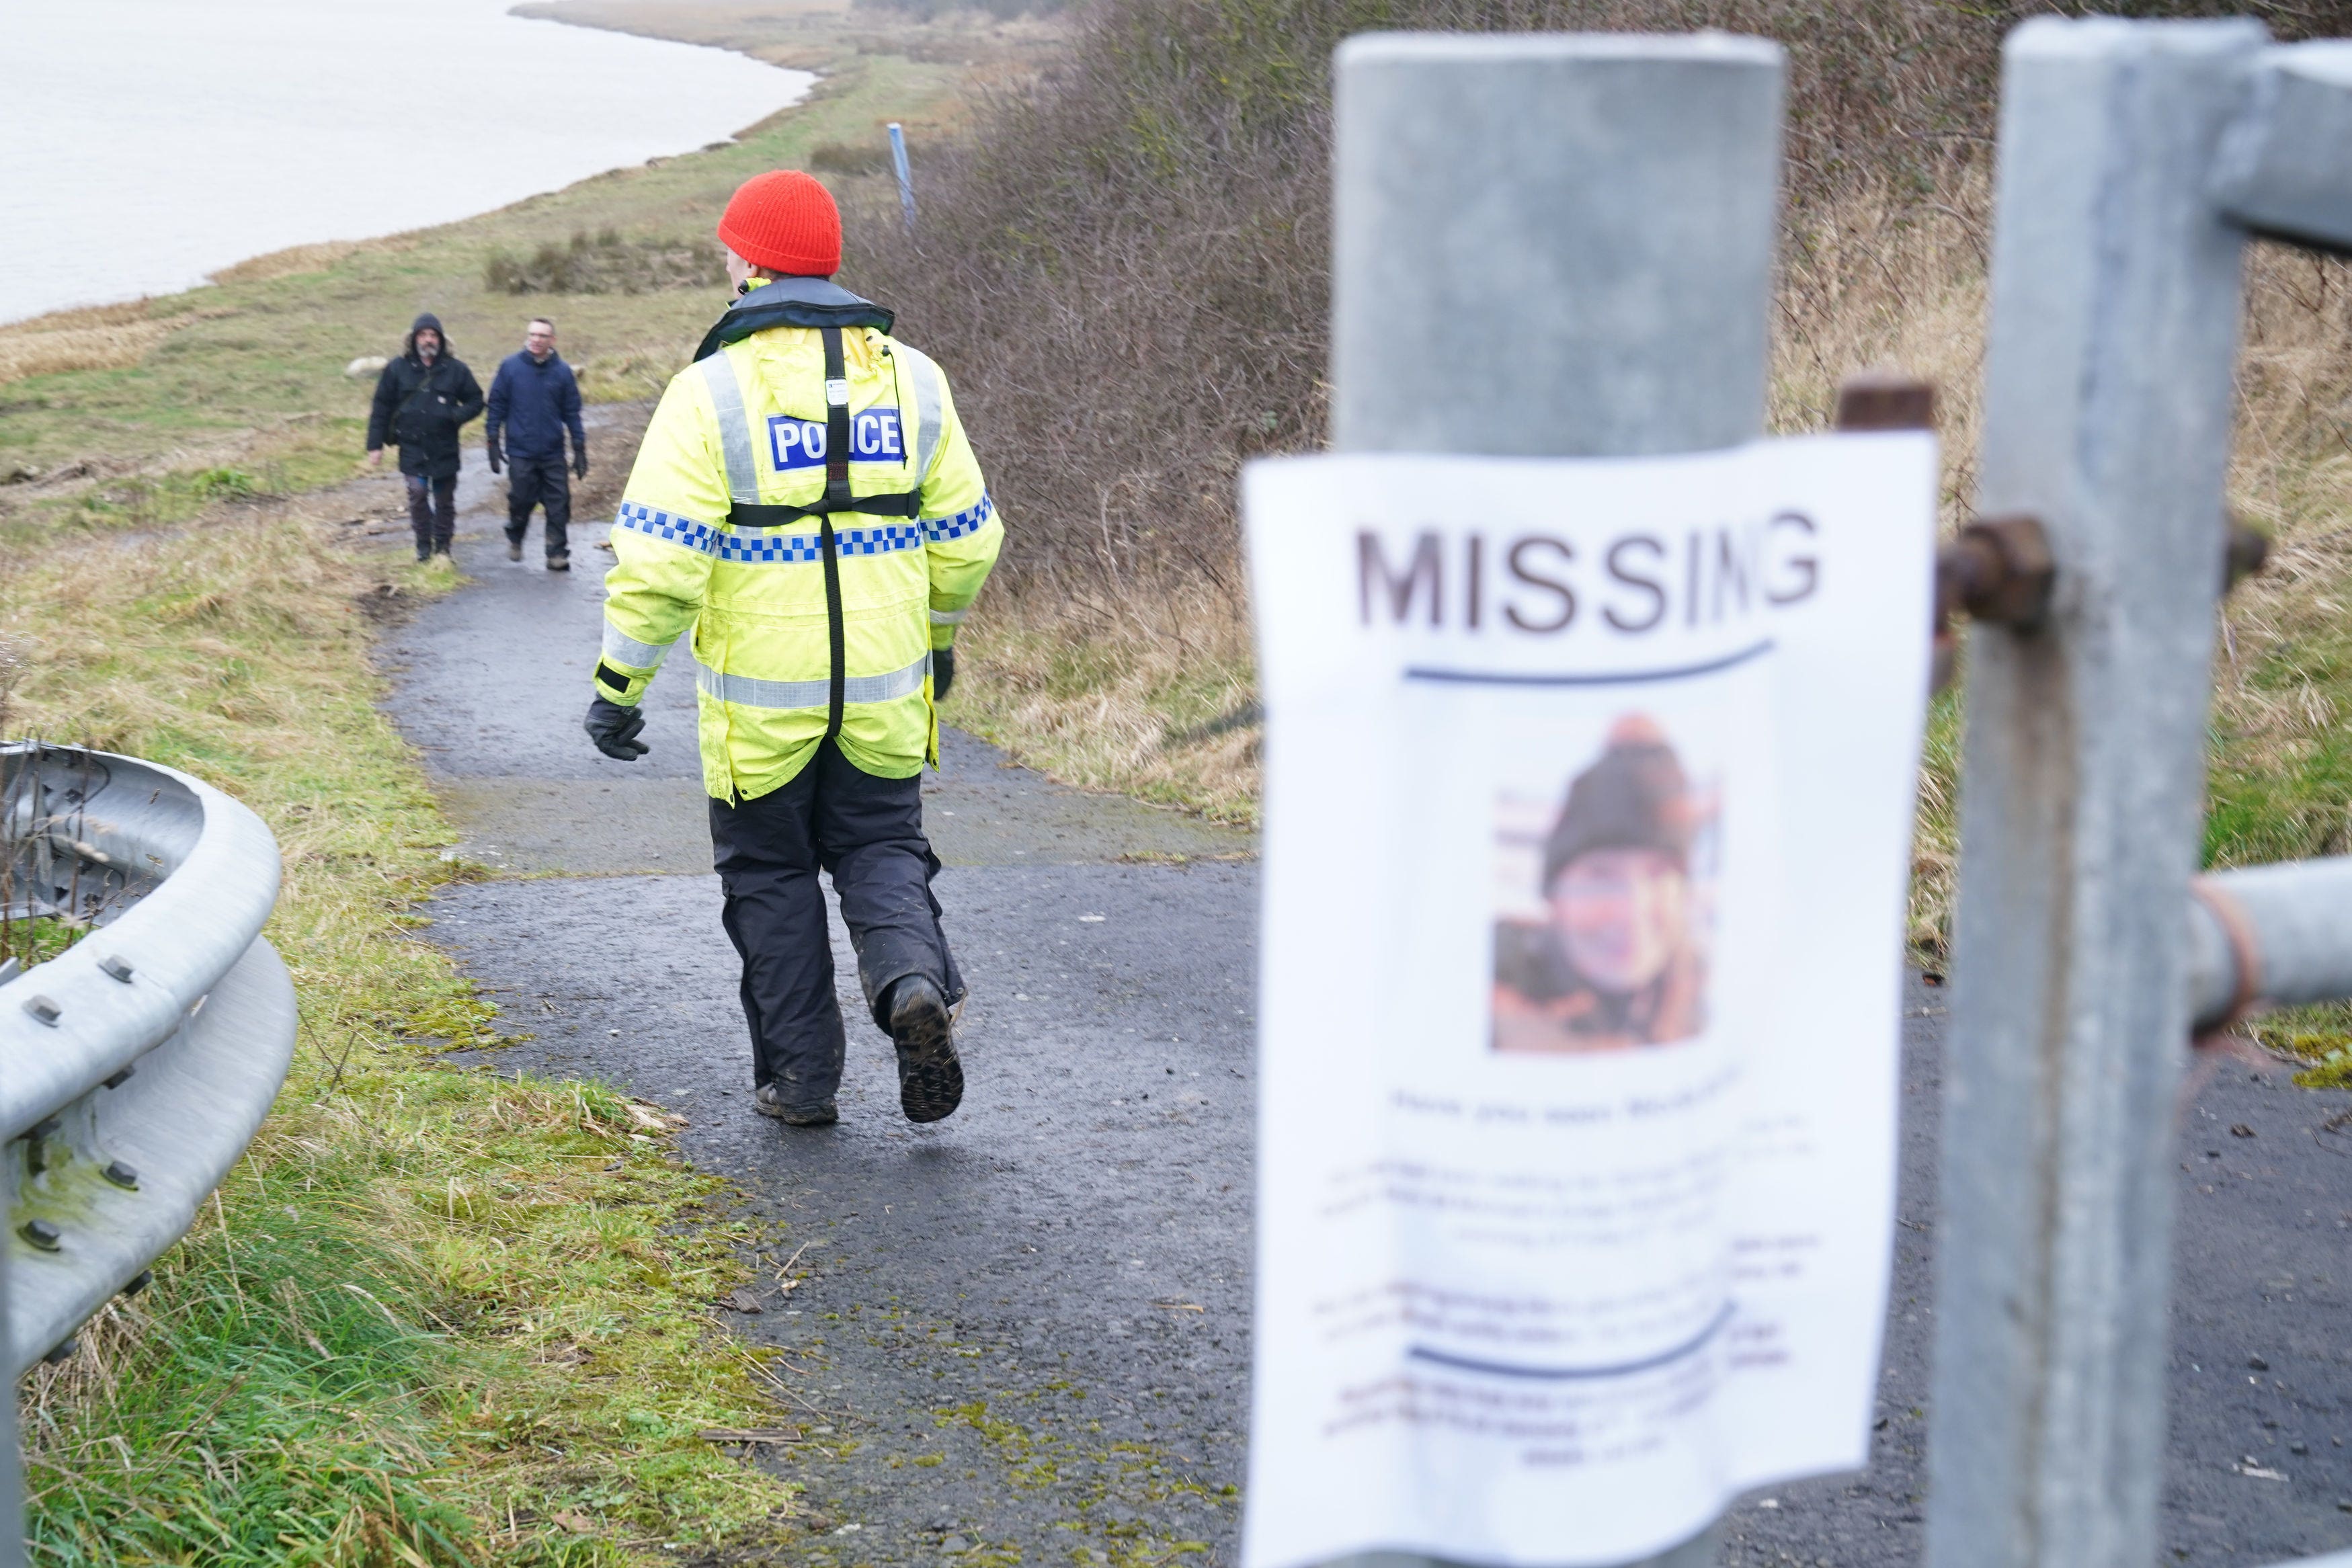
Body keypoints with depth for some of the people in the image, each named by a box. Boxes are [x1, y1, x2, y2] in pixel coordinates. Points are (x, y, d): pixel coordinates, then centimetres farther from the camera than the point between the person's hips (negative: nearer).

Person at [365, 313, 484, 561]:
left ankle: (443, 547, 20)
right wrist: (375, 446, -1)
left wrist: (456, 416, -13)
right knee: (418, 494, -11)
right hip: (412, 447, -1)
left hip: (445, 449, 1)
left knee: (444, 500, 7)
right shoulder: (398, 369, 1)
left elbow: (475, 401, 8)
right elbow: (381, 409, 3)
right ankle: (424, 545, 4)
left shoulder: (455, 369, 1)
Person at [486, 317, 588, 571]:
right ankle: (514, 540, 33)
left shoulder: (562, 371, 2)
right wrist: (492, 443, 0)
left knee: (558, 505, -2)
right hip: (520, 452, -1)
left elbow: (572, 412, 7)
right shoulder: (510, 367, -2)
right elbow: (497, 405, 3)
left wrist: (579, 449, 5)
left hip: (553, 454, 1)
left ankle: (558, 554, 5)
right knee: (520, 501, 7)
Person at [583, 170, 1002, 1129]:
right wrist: (939, 636, 24)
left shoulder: (712, 389, -11)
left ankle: (801, 1077, 16)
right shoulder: (910, 376, 3)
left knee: (771, 874, 13)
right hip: (885, 689, 3)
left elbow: (660, 557, -16)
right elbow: (966, 535, 8)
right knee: (880, 850, 16)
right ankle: (914, 981, -13)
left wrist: (619, 683, -6)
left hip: (761, 698, -3)